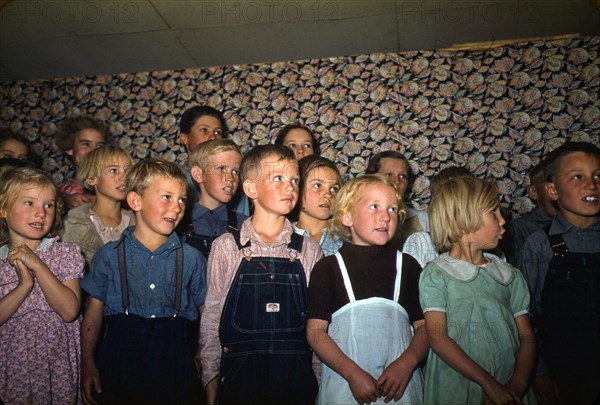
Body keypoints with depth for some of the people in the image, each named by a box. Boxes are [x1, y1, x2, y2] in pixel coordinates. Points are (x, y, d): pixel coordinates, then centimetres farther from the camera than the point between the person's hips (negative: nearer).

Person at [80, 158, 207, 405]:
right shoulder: (109, 255, 0)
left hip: (173, 363, 1)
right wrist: (88, 364, -2)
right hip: (119, 359, 0)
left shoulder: (191, 259, 0)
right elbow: (93, 313, 3)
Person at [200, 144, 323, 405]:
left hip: (297, 375, 2)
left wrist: (316, 382, 5)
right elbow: (211, 317, 1)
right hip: (240, 373, -1)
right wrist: (211, 379, 1)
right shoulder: (226, 247, -4)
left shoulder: (309, 250, 1)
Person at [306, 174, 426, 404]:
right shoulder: (328, 267, -2)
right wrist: (352, 373, -15)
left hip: (400, 383, 2)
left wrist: (407, 362, -12)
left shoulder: (408, 266, 6)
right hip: (344, 381, -2)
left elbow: (425, 326, 4)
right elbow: (315, 331, -6)